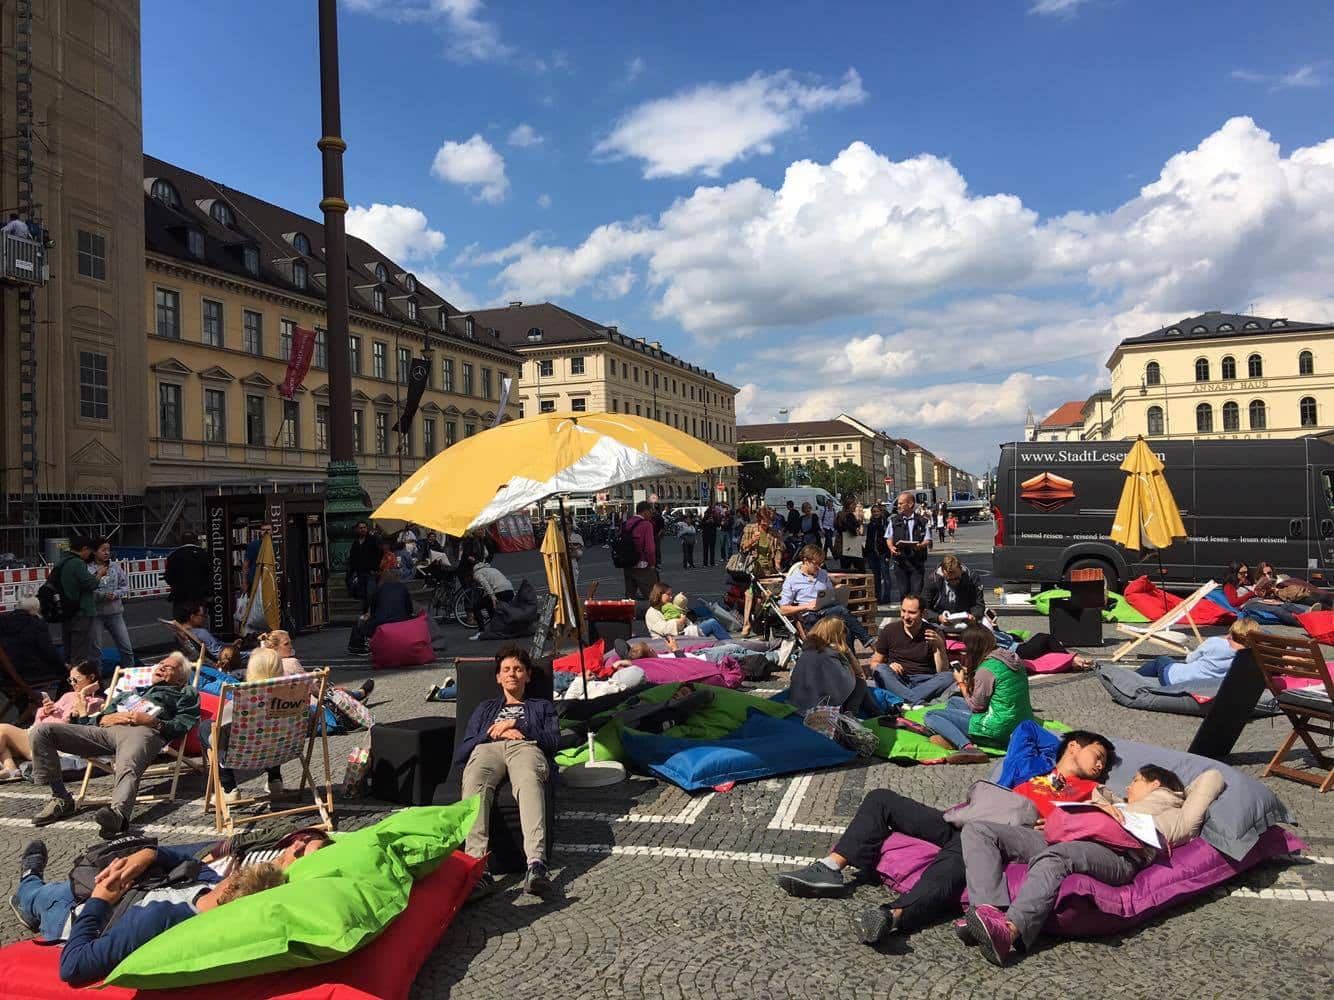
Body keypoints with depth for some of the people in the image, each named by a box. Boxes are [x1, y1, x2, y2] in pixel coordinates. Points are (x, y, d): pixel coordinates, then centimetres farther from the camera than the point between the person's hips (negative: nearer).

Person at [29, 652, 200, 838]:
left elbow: (182, 726, 9)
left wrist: (152, 721, -9)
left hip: (142, 731, -6)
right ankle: (61, 799, -12)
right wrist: (110, 718, 6)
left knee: (127, 767, -40)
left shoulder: (185, 694, 29)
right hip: (108, 730, 6)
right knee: (42, 731, -10)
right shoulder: (128, 693, 44)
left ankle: (118, 812, -67)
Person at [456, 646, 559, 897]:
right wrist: (494, 733, 8)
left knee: (529, 782, -43)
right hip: (486, 749, 2)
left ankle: (536, 862, -63)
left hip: (526, 748, -1)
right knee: (475, 783, -40)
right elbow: (463, 751, 26)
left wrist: (516, 725, 6)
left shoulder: (542, 706, 36)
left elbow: (553, 740, 15)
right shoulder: (485, 708, 41)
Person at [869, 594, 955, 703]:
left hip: (924, 682, 0)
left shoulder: (932, 634, 3)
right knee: (880, 669, -28)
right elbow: (874, 663, 8)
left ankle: (907, 700, -38)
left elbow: (943, 672, -4)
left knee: (950, 676, -26)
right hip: (895, 681, 0)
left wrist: (940, 647, -20)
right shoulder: (890, 630, 5)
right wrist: (889, 667, -14)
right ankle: (917, 702, -41)